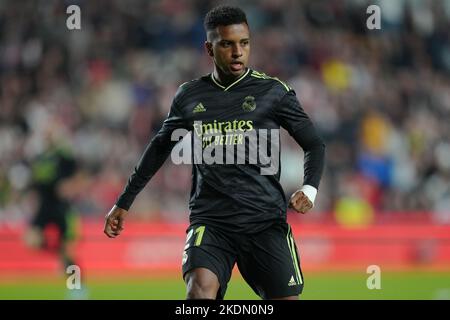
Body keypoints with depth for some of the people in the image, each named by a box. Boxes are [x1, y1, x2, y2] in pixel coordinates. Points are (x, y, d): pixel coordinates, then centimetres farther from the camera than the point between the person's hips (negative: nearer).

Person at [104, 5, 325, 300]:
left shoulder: (273, 92, 3)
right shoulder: (190, 96, 9)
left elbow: (315, 145, 8)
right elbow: (159, 148, 25)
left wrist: (309, 190, -11)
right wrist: (124, 203, 28)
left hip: (265, 222, 0)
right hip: (209, 222, 0)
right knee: (200, 288, -27)